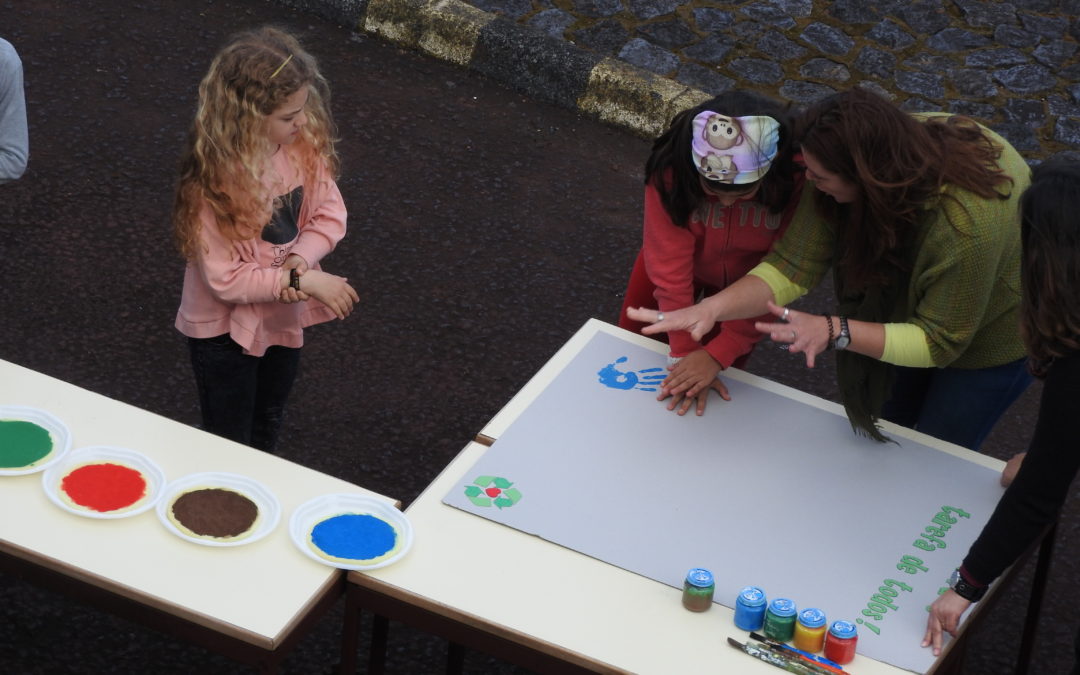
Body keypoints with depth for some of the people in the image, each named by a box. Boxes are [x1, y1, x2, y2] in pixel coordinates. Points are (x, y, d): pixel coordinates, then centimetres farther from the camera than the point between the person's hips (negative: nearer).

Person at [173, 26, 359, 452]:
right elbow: (225, 278, -27)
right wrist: (304, 280, -29)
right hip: (226, 328, -6)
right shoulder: (215, 180, -31)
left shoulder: (305, 143, -16)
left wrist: (299, 260, -25)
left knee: (267, 427, 30)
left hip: (284, 317, 6)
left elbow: (329, 217, -6)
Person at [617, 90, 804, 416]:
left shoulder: (798, 178, -39)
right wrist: (685, 352, -32)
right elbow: (670, 265, -33)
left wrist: (718, 354, -35)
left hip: (747, 276, -1)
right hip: (687, 260, 1)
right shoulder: (672, 167, -38)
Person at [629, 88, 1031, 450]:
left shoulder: (967, 225, -47)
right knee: (880, 421, 24)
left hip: (991, 330, -5)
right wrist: (711, 308, -42)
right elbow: (793, 266, -28)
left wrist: (835, 331, -47)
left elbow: (940, 341, -35)